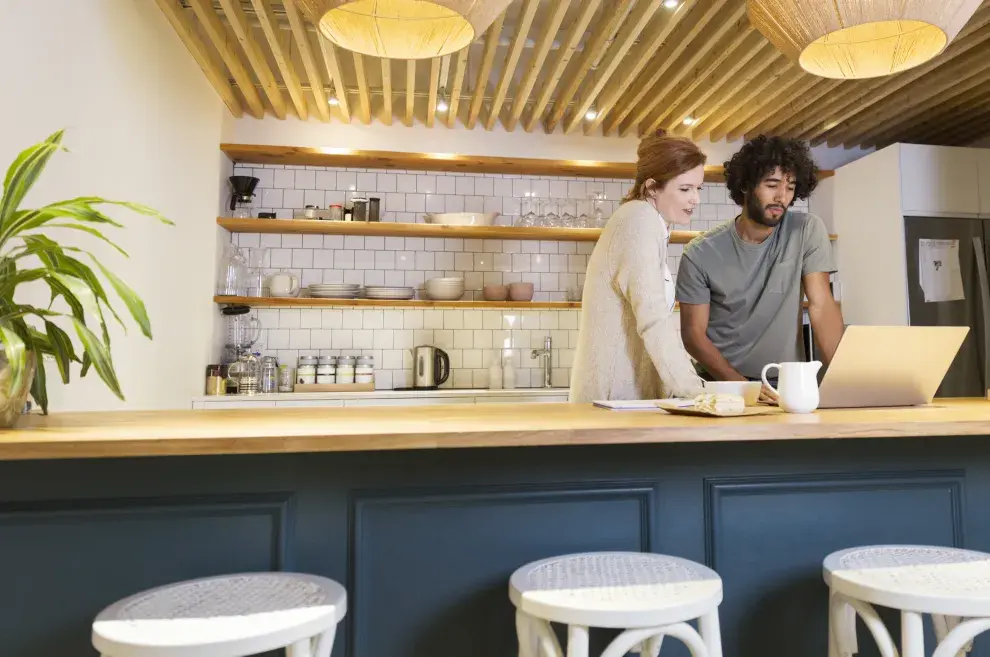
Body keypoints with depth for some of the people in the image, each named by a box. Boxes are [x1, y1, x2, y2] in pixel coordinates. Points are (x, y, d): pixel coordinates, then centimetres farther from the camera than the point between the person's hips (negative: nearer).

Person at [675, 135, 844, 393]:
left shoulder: (807, 231, -2)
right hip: (722, 382, -1)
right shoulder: (700, 253, -6)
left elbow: (821, 306, -6)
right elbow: (693, 332, -6)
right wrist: (740, 385, -18)